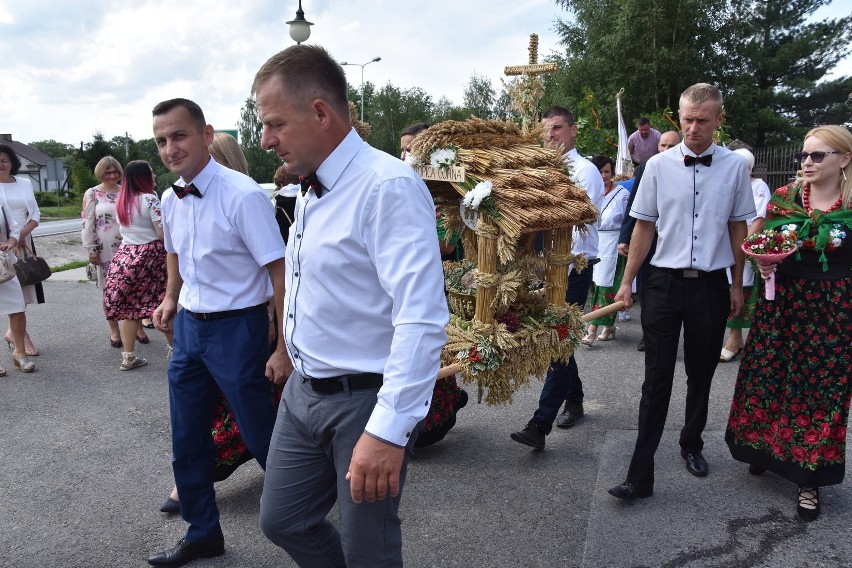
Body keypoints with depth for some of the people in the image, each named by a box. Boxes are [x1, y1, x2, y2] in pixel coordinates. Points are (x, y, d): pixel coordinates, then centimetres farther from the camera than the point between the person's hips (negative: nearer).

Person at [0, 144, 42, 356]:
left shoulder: (25, 183, 9)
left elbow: (35, 214, 7)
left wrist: (22, 234, -8)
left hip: (23, 243, 4)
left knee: (23, 287, 6)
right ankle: (22, 336, 5)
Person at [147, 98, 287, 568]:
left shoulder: (242, 195, -20)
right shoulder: (170, 200, 3)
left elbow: (280, 272, -20)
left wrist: (285, 349, -20)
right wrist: (171, 299, 8)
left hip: (236, 329, -7)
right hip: (189, 326, 7)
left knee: (262, 438, 4)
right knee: (187, 441, 17)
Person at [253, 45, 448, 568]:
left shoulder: (389, 186, -21)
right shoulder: (311, 191, 9)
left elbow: (422, 319, -29)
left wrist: (388, 431, -32)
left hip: (366, 400, -8)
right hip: (304, 392, 9)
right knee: (283, 522, 19)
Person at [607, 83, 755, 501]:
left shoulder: (735, 166, 0)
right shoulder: (659, 165, -2)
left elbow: (738, 228, 8)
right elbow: (644, 226, 3)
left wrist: (737, 285, 9)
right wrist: (627, 281, 2)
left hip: (711, 285, 1)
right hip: (664, 282, -1)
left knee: (701, 374, 15)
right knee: (657, 378, -1)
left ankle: (692, 445, 39)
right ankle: (640, 474, 4)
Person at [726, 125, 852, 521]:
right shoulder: (783, 198, 0)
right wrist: (763, 263, -12)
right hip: (781, 304, 2)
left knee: (820, 390, 7)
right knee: (768, 380, 11)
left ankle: (809, 480, 21)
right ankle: (765, 448, 35)